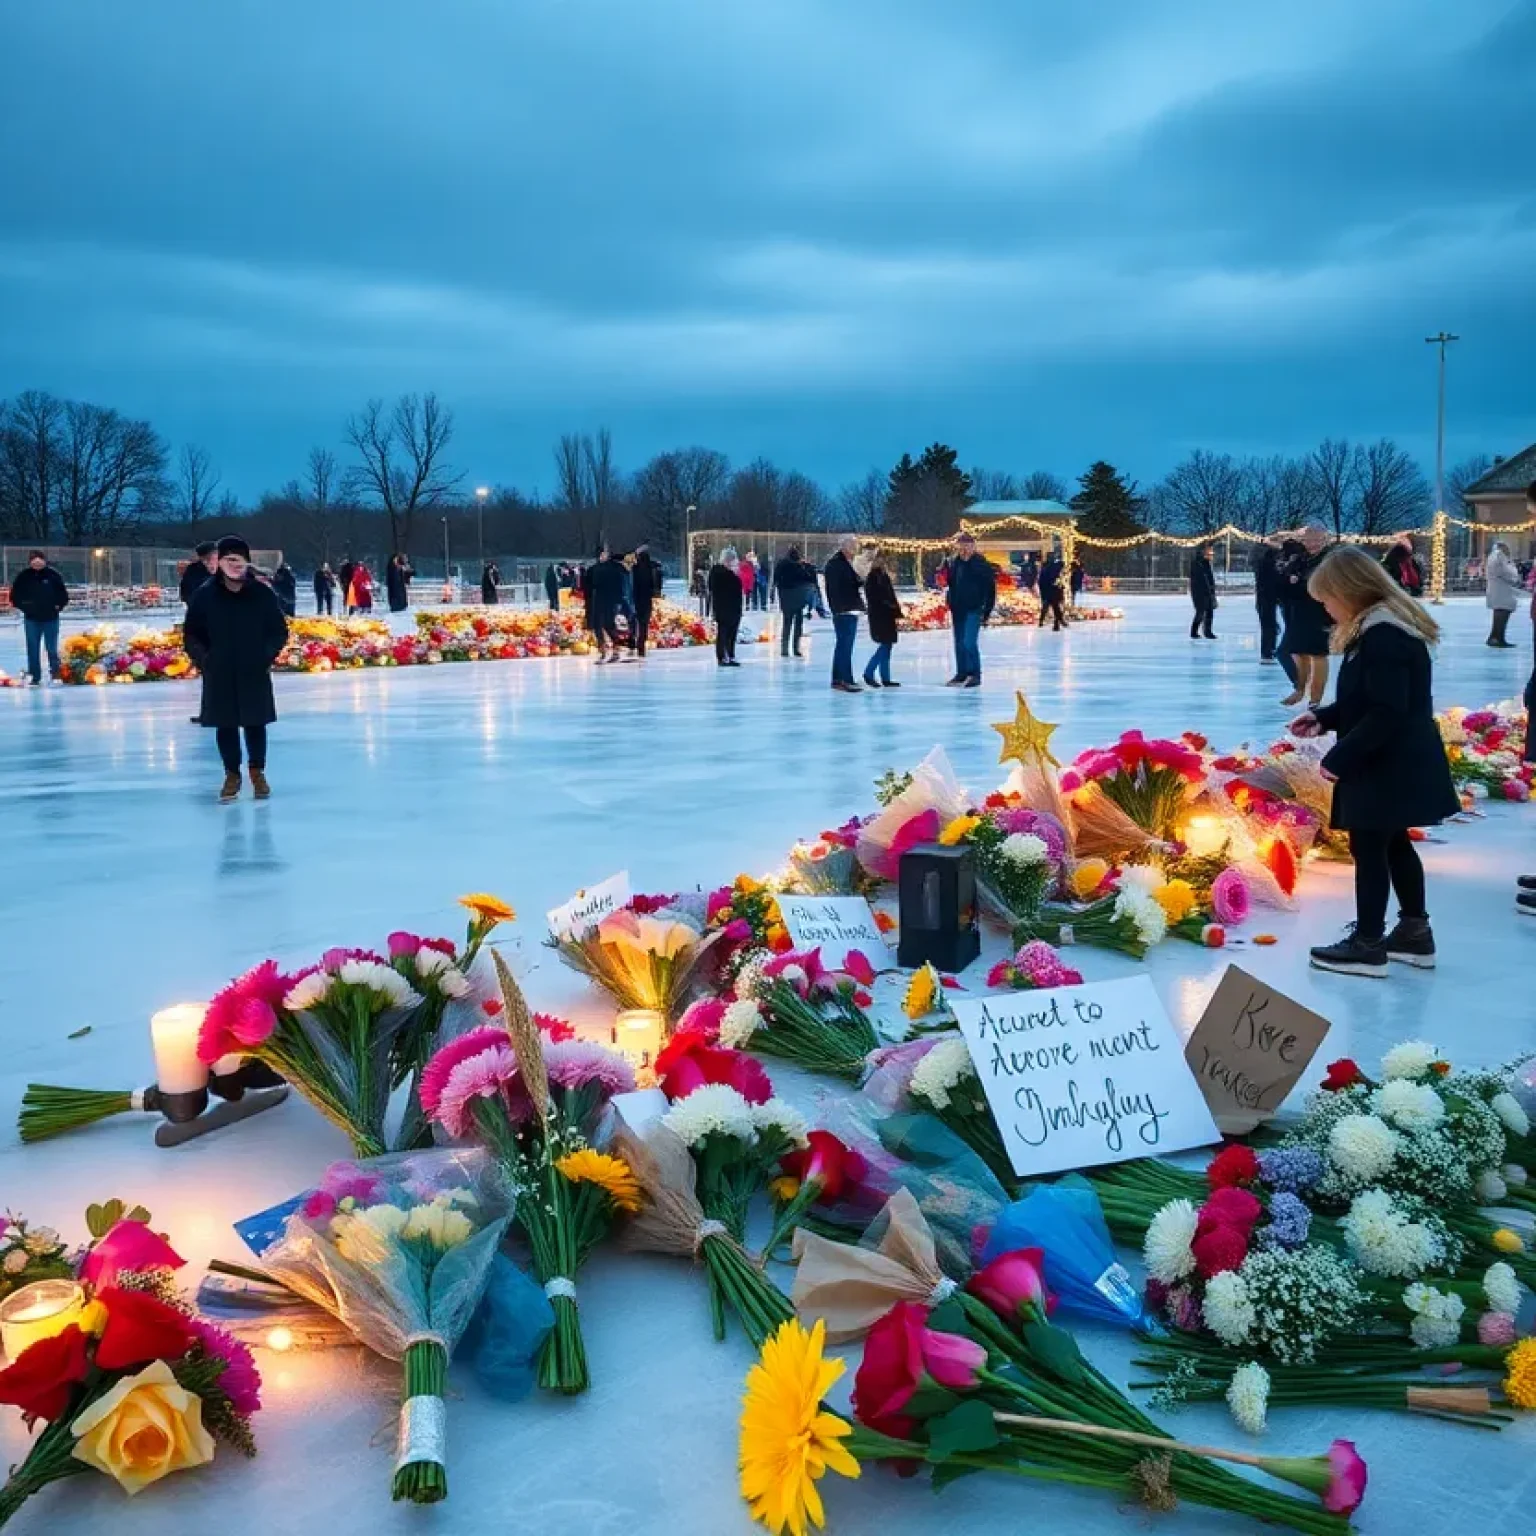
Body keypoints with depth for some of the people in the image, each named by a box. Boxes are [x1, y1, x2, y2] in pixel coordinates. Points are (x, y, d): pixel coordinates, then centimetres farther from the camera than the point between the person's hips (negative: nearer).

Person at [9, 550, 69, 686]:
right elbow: (14, 594, 7)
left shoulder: (53, 575, -6)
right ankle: (34, 678, 13)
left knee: (52, 649, 1)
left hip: (50, 619, -2)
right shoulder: (23, 576, -3)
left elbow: (63, 594, 3)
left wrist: (58, 606, -3)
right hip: (31, 619, 2)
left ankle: (55, 675, 11)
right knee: (33, 650, 6)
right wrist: (21, 607, -1)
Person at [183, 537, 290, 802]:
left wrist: (266, 656, -8)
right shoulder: (205, 594, -5)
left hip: (254, 672, 0)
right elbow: (192, 633, 4)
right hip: (219, 674, 0)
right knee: (225, 726, 7)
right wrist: (203, 659, -7)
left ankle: (258, 772, 25)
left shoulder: (263, 594, -6)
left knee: (255, 723, 9)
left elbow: (280, 631, 3)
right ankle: (232, 775, 21)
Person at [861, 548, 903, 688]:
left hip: (887, 615, 8)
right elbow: (873, 597, -15)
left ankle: (885, 678, 10)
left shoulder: (884, 575, 15)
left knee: (886, 646, 7)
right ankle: (869, 673, -4)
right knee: (885, 645, -11)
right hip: (879, 616, -8)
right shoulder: (872, 577, -9)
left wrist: (897, 613, 10)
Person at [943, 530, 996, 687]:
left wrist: (987, 610, -11)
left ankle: (975, 674, -3)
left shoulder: (982, 564, -11)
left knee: (969, 642, -13)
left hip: (974, 609, -6)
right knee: (959, 643, 12)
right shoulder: (952, 562, 2)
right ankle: (961, 674, 23)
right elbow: (948, 583, 15)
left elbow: (990, 589, -9)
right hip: (957, 609, 6)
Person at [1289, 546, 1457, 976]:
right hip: (1393, 764, 11)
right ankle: (1415, 933, 30)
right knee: (1393, 845, 19)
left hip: (1390, 767, -11)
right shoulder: (1379, 628, 11)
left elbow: (1386, 713, -27)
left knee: (1368, 848, -1)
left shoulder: (1383, 635, -23)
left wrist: (1341, 757, -22)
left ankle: (1368, 945, 9)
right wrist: (1323, 718, 10)